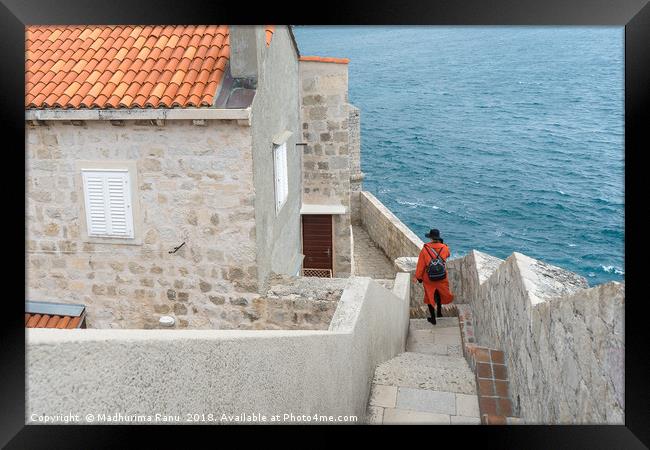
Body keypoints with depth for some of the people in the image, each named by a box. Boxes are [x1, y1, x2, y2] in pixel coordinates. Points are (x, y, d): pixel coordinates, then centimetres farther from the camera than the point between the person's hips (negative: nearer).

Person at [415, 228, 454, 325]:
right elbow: (448, 254, 15)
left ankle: (433, 318, 22)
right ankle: (439, 312, 42)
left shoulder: (424, 250, -18)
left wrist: (419, 277, 3)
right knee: (440, 293, 28)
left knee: (430, 297, 15)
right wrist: (442, 244, 17)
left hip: (429, 279, -2)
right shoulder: (444, 248, -12)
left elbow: (420, 265, -10)